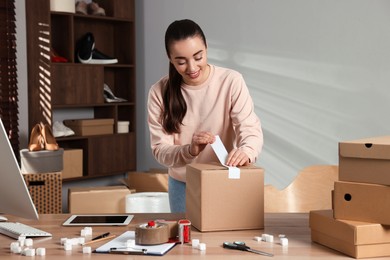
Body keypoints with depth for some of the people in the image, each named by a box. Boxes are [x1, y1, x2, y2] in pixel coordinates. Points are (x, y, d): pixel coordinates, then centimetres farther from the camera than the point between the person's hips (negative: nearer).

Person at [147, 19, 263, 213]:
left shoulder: (231, 81, -14)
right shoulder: (159, 93, -11)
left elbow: (250, 129, -18)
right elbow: (160, 151, -13)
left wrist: (246, 151, -41)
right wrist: (190, 150, -34)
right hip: (183, 185, 1)